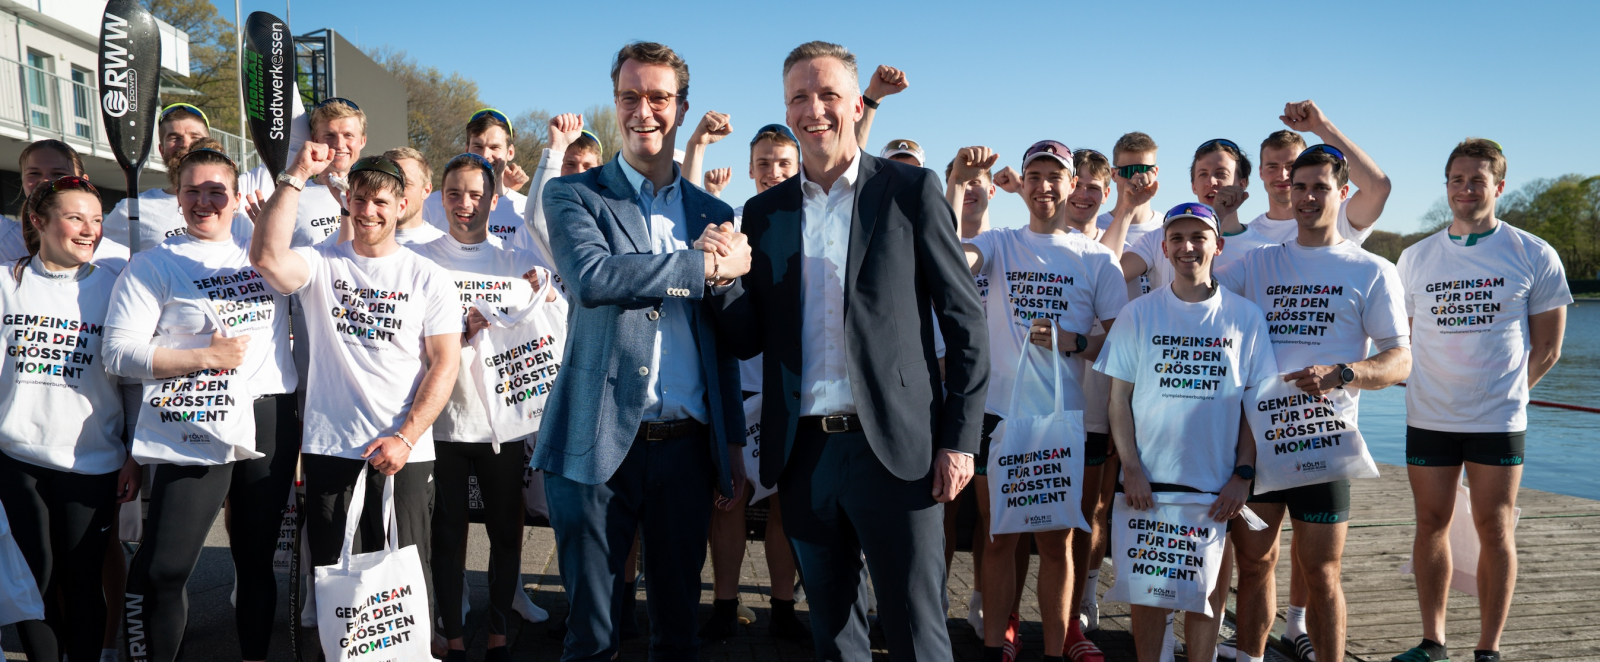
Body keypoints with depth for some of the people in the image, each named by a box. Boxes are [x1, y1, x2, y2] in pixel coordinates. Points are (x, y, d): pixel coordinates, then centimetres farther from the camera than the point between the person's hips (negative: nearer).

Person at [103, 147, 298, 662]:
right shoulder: (155, 265, 2)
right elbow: (118, 351, -6)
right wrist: (206, 358, -12)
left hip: (271, 425, 4)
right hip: (196, 434, -4)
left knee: (257, 558, 15)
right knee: (164, 570, -10)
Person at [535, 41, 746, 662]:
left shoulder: (712, 213, 13)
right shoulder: (573, 196, 3)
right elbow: (591, 277, -19)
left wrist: (733, 442, 14)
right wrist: (706, 265, -14)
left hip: (687, 447, 3)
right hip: (599, 443, -3)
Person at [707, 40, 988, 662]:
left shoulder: (912, 191, -1)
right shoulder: (764, 212, 10)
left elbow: (964, 319, -1)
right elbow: (750, 341, 9)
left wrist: (960, 440, -7)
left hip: (894, 447, -3)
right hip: (804, 453, 4)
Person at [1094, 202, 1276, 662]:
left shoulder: (1245, 317, 2)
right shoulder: (1139, 314, 2)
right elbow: (1119, 398, 2)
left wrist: (1243, 474, -4)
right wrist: (1131, 468, -7)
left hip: (1217, 483, 0)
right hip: (1148, 479, 0)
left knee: (1208, 588, 7)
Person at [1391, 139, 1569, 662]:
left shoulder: (1534, 256, -1)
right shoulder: (1415, 258, 6)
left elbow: (1546, 350, 3)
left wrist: (1500, 392, 7)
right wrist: (1438, 386, 7)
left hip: (1499, 421, -2)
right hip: (1427, 417, 2)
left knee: (1494, 529, 2)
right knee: (1432, 524, 7)